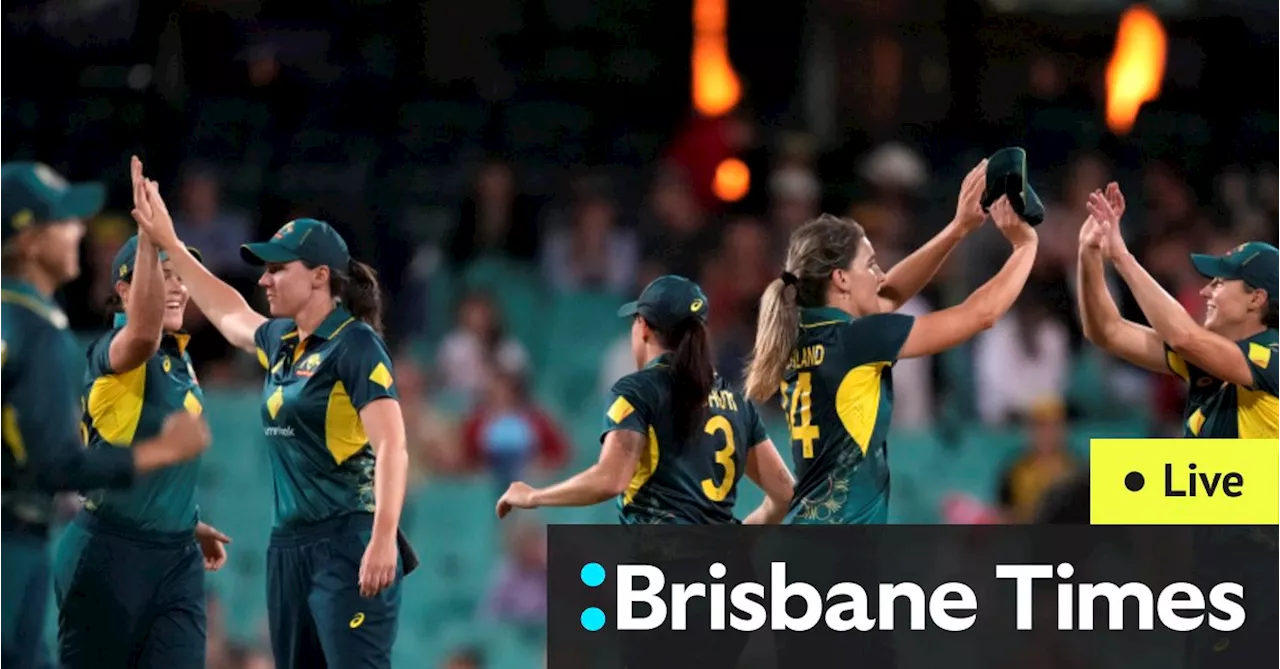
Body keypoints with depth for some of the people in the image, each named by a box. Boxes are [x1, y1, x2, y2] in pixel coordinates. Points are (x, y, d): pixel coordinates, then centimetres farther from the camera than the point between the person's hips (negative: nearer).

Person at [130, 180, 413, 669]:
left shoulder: (355, 344, -10)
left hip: (347, 544, -9)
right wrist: (168, 244, 39)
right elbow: (228, 312, 36)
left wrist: (384, 537, -30)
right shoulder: (283, 341, 14)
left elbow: (391, 446, -19)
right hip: (290, 545, 9)